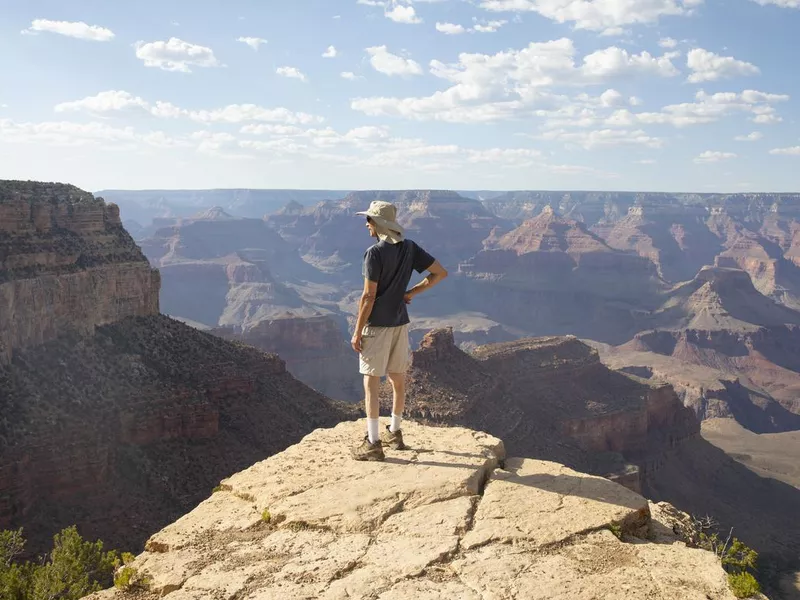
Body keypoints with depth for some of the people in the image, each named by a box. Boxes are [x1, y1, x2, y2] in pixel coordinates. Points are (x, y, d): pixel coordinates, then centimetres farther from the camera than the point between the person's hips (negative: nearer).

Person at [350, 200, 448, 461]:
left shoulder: (375, 253, -17)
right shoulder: (409, 248, 3)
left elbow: (368, 296, -18)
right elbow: (440, 272, 4)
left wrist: (357, 332, -11)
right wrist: (412, 292, 8)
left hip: (377, 326, -7)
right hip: (400, 323, 7)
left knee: (371, 383, -1)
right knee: (398, 380, 17)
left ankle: (373, 443, 0)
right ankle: (395, 432, 31)